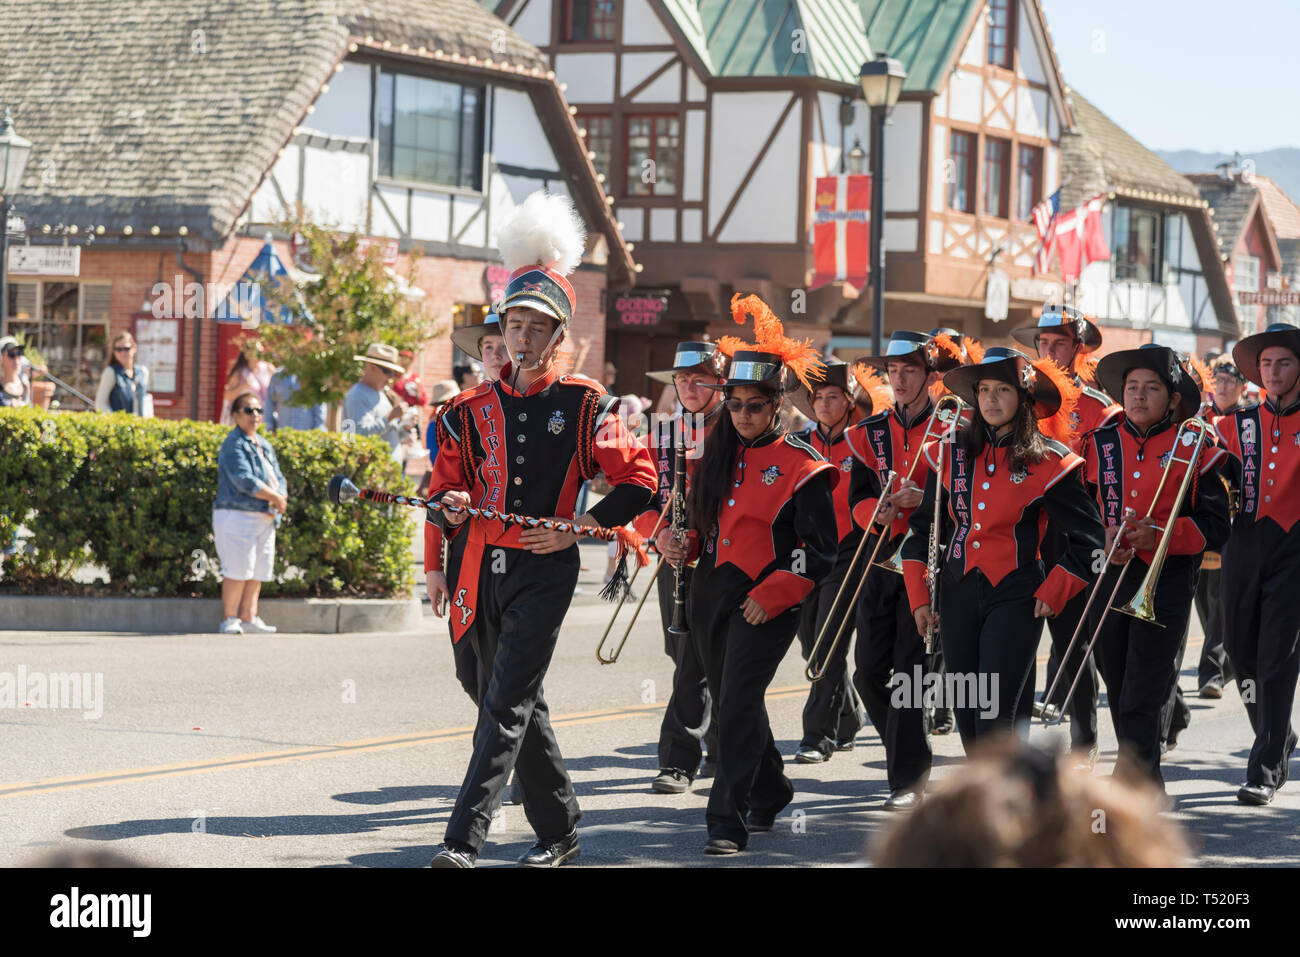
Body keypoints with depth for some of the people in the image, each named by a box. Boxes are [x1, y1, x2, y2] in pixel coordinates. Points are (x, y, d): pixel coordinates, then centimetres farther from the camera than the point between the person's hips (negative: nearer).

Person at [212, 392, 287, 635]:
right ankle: (229, 619, -5)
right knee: (238, 569, -10)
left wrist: (281, 498, -6)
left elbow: (278, 478, 17)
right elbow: (244, 480, -18)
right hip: (238, 515, -9)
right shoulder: (234, 444, -8)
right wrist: (275, 498, -12)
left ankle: (248, 618, 12)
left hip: (265, 518, 9)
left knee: (258, 570, 8)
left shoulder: (264, 446, 20)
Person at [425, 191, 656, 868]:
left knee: (506, 704, -13)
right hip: (485, 572, 5)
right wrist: (450, 508, -10)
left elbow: (639, 480, -1)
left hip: (545, 571, -5)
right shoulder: (474, 411, 9)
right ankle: (559, 832, 25)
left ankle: (464, 839, -19)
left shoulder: (584, 406, -1)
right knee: (522, 707, 12)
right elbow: (441, 492, 14)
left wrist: (581, 527, -11)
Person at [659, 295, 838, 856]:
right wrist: (681, 545, 0)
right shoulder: (719, 454, 11)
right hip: (710, 594, 7)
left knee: (739, 703, -16)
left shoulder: (800, 467, -7)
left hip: (765, 603, -7)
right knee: (732, 703, 16)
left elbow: (820, 551, -9)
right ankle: (769, 795, 37)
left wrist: (771, 596, -17)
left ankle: (728, 822, -16)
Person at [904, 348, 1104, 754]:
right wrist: (919, 596, 7)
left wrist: (1052, 593, -6)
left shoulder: (1047, 462, -4)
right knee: (967, 716, 7)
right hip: (959, 594, 4)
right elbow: (923, 527, 14)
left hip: (1015, 597, -4)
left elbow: (1087, 537, 1)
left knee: (993, 714, -15)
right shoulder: (951, 453, 7)